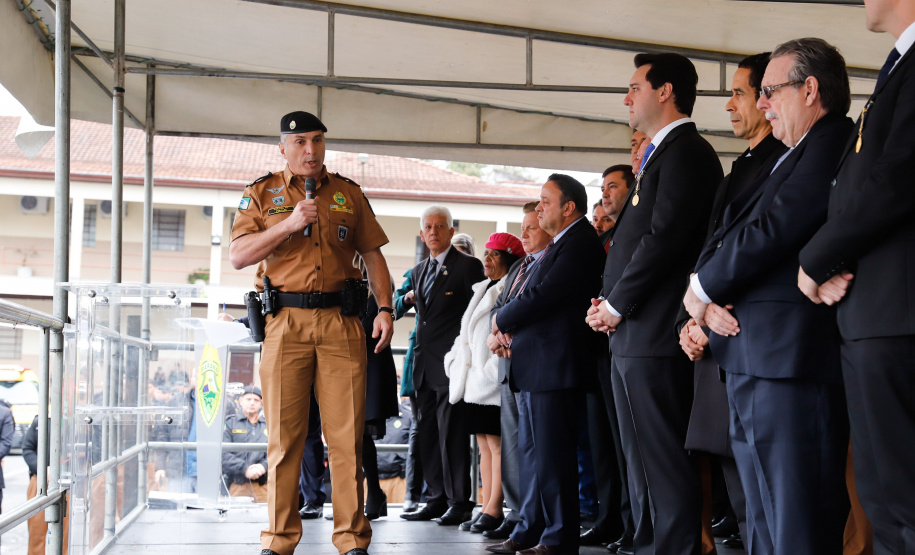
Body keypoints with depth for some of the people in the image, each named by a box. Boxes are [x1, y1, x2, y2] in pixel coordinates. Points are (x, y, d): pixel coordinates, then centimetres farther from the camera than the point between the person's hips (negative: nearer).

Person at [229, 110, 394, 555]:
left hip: (342, 323, 1)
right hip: (285, 322, -1)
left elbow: (373, 254, 17)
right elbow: (238, 256, -1)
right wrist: (290, 223, -11)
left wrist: (384, 308, 3)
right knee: (284, 436, 0)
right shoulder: (262, 194, 9)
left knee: (347, 435, -2)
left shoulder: (348, 194, 15)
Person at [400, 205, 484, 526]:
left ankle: (459, 503, -3)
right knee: (427, 435, 8)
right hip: (425, 366, 8)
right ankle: (437, 499, 14)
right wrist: (410, 300, 10)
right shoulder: (419, 271, 19)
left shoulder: (468, 266, -3)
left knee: (452, 434, -8)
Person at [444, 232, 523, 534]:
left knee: (498, 444, -8)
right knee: (485, 445, 8)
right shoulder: (483, 290, 23)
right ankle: (487, 508, 9)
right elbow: (466, 334, 27)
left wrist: (493, 369, -21)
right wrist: (454, 361, 14)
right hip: (476, 381, 9)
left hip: (495, 380, -9)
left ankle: (493, 510, -8)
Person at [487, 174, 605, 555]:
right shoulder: (559, 245, 19)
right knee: (531, 453, 14)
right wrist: (510, 327, -1)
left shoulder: (578, 243, -14)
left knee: (551, 454, -7)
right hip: (534, 366, 11)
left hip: (554, 364, -11)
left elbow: (543, 296, -21)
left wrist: (502, 319, -6)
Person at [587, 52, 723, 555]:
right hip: (631, 336, 11)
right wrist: (608, 304, 9)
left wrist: (616, 304, -11)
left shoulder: (686, 152, -10)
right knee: (643, 463, 14)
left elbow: (666, 237, -19)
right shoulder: (659, 155, 22)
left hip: (655, 335, -11)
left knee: (663, 464, -9)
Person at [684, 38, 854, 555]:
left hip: (792, 357, -10)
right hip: (750, 366, 10)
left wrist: (702, 290, -2)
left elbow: (771, 230, -16)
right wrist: (707, 300, -2)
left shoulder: (834, 143, -7)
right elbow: (724, 238, 18)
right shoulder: (785, 160, 25)